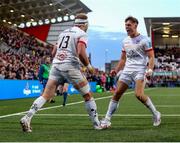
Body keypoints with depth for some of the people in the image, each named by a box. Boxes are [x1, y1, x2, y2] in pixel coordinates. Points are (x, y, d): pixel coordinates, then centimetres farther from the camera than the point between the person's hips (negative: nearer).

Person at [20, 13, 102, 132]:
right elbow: (81, 52, -17)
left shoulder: (63, 32, 21)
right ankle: (97, 124, 13)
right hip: (70, 66, -6)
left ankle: (27, 118, -13)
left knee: (46, 95, 2)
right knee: (87, 95, 8)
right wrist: (88, 66, -2)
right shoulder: (82, 34, -1)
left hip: (56, 64, 6)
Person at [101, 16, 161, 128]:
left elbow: (151, 57, -6)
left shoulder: (144, 40, -3)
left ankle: (156, 114, -2)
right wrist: (116, 71, 14)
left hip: (139, 70, -6)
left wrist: (150, 69, -22)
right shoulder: (125, 41, 15)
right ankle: (107, 119, 3)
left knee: (139, 94, -23)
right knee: (117, 94, -1)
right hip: (127, 70, 6)